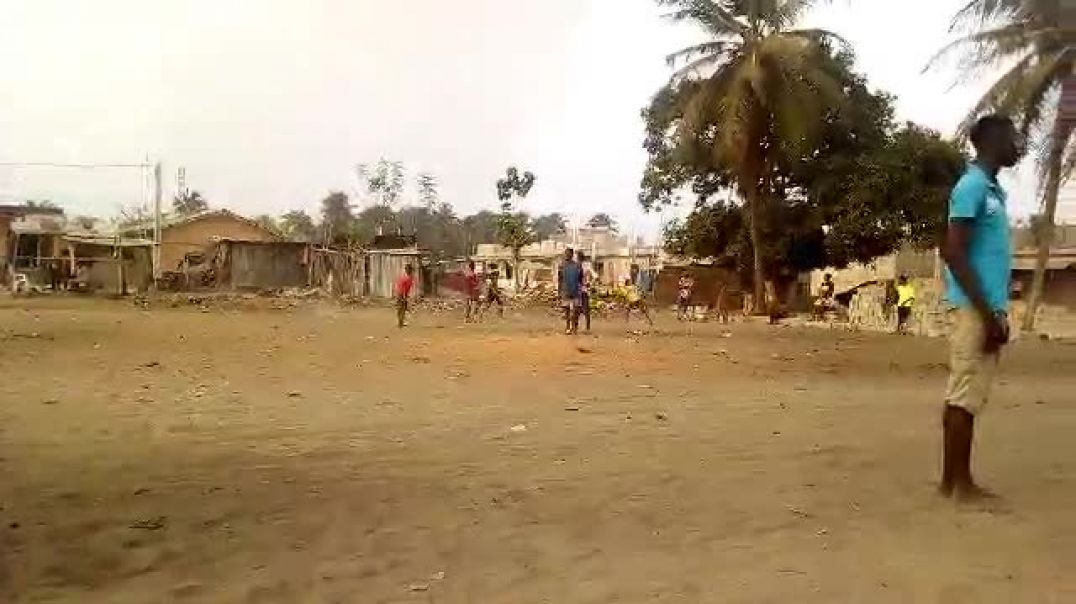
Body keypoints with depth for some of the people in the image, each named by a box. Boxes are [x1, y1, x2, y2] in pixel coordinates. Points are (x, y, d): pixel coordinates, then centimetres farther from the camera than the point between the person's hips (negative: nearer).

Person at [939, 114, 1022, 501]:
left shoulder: (992, 189, 19)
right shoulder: (972, 186, -11)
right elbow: (953, 253, -18)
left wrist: (998, 313, 21)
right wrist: (987, 313, -19)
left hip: (988, 308, 10)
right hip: (976, 309, -10)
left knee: (967, 396, 10)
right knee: (965, 396, -5)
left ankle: (953, 480, 16)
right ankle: (958, 482, 1)